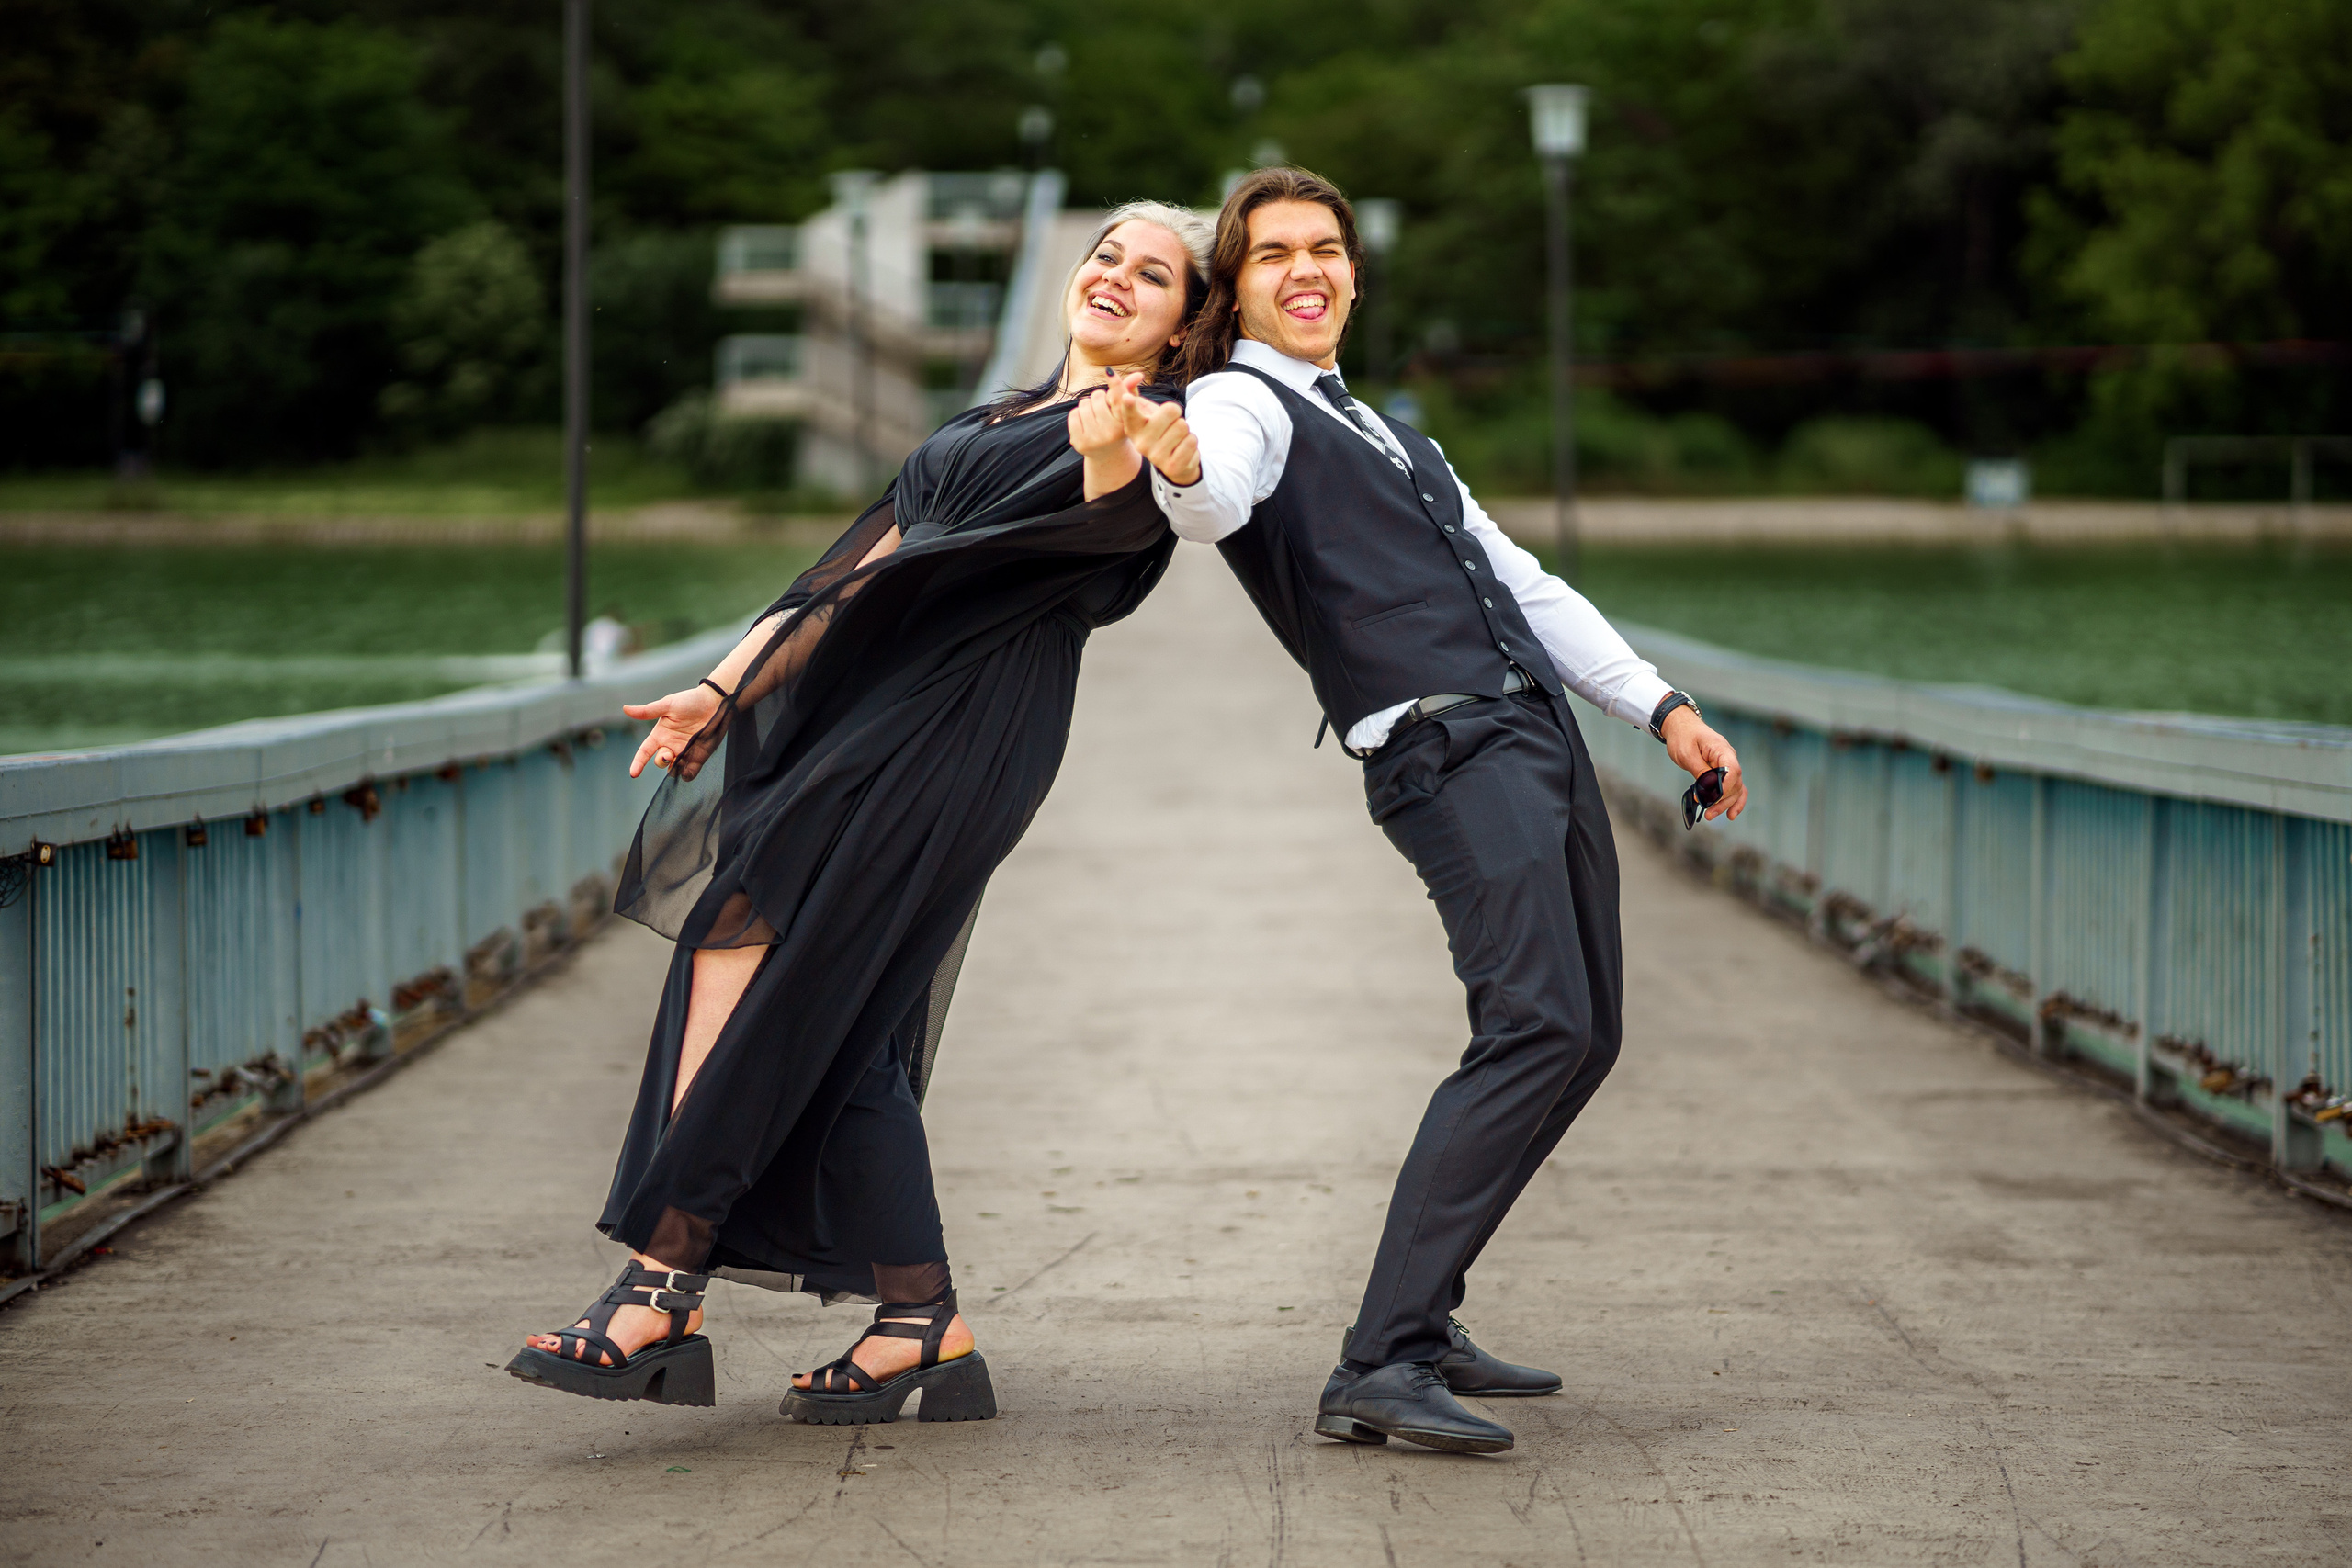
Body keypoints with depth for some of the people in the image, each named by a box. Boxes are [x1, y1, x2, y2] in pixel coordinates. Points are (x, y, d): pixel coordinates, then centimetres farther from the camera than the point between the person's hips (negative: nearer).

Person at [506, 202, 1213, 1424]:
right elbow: (857, 572, 27)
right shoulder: (988, 427, 28)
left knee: (745, 966, -16)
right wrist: (727, 690, 20)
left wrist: (1113, 450, -47)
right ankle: (924, 1328, 4)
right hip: (857, 712, 8)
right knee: (839, 1033, 1)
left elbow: (1118, 508, -23)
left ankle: (661, 1289, -16)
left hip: (954, 735, -8)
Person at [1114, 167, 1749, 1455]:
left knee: (1578, 1037, 8)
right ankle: (1378, 1367, -27)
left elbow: (1518, 580, 31)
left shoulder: (1379, 436, 30)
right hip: (1447, 749, -9)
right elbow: (1217, 502, -23)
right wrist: (1179, 468, -48)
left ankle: (1419, 1321, 15)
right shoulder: (1243, 401, 2)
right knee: (1539, 1026, -22)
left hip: (1542, 727, 9)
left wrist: (1660, 704, 22)